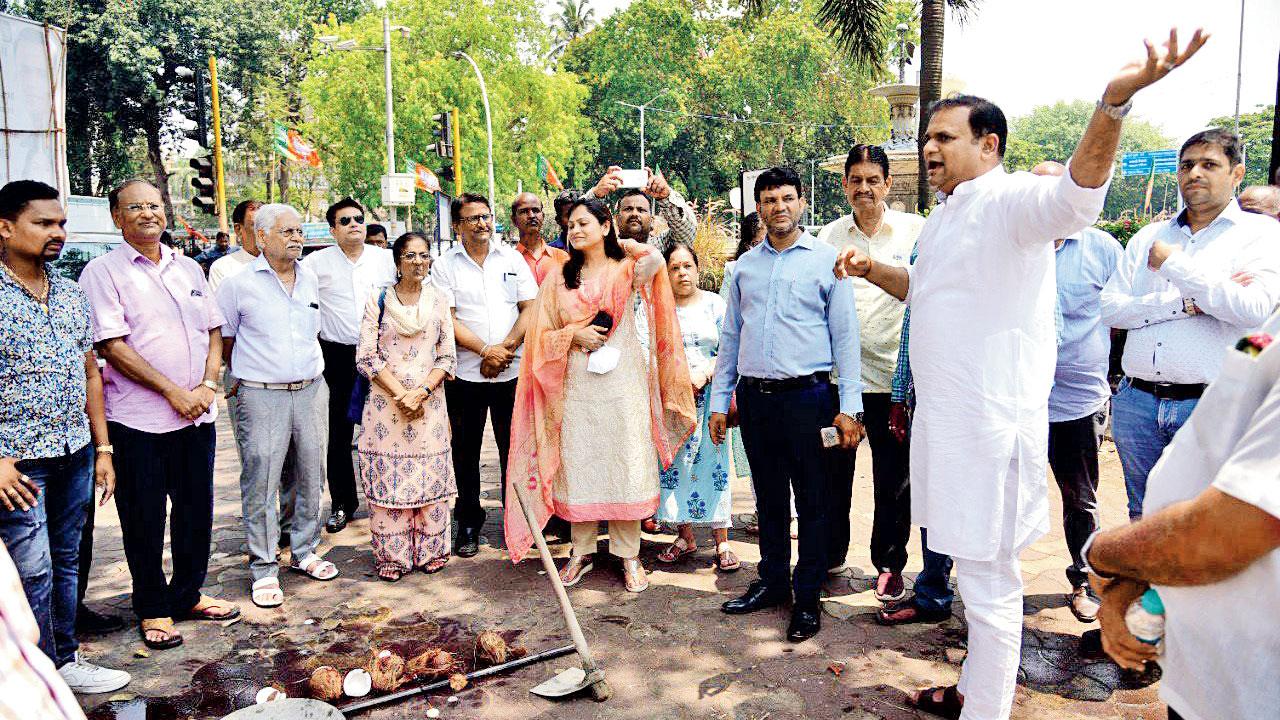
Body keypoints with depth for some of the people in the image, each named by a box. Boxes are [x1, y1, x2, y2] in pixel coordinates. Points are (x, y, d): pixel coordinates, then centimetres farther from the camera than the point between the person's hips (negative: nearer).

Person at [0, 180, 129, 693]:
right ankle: (43, 681, 14)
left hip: (76, 455, 6)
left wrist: (102, 447, 11)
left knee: (66, 563, 15)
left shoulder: (72, 294, 9)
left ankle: (65, 660, 28)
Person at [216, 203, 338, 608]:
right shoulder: (239, 284, -5)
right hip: (262, 395, -4)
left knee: (311, 476, 11)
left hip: (312, 389, 5)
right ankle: (263, 570, 10)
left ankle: (305, 552, 27)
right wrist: (251, 370, 12)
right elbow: (223, 339, 5)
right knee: (261, 483, -1)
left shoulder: (310, 279, 9)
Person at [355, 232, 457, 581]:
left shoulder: (439, 301, 7)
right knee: (388, 476, 1)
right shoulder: (378, 301, 0)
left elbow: (447, 358, 5)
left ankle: (431, 550, 17)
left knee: (430, 475, 4)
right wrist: (401, 394, -12)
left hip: (429, 404, 2)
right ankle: (391, 554, 13)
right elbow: (366, 357, -4)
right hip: (386, 403, -1)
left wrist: (421, 392, -10)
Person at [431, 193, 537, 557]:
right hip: (465, 374, -1)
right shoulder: (445, 265, 2)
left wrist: (505, 348, -10)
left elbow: (529, 308, 3)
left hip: (512, 372, 1)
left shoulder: (512, 258, 8)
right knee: (466, 451, 7)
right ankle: (468, 524, 20)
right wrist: (486, 351, -16)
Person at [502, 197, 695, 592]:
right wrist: (573, 335, -9)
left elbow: (654, 261, -21)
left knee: (626, 466, 2)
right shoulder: (559, 279, 9)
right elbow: (542, 335, 9)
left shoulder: (627, 269, 2)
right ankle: (582, 552, 20)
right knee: (578, 466, 6)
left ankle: (629, 555, 13)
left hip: (623, 382, -2)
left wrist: (630, 247, -2)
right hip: (576, 385, 2)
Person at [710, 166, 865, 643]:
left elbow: (845, 336, -2)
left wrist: (849, 407, -9)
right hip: (754, 397, 4)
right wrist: (719, 400, 11)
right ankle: (772, 581, 29)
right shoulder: (745, 265, 12)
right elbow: (730, 336, 15)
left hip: (807, 395, -3)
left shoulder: (826, 260, 1)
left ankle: (807, 598, 16)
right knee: (768, 497, 14)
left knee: (812, 501, 4)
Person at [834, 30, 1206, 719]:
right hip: (946, 417, 10)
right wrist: (871, 269, 15)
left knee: (988, 582, 4)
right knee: (976, 570, 22)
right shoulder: (944, 215, 16)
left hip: (991, 422, -10)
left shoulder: (1010, 200, -14)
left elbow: (1075, 197, -37)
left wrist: (1115, 100, -54)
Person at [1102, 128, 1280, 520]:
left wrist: (1174, 265, -11)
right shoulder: (1148, 237, 13)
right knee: (1143, 518, 17)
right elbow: (1109, 308, 2)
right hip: (1136, 401, 4)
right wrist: (1189, 303, -9)